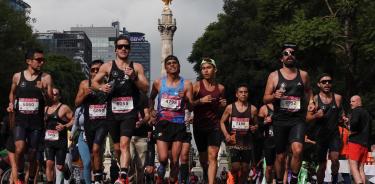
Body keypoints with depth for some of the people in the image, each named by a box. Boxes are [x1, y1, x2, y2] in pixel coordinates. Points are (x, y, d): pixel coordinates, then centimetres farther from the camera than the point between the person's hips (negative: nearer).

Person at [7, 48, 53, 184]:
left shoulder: (46, 78, 0)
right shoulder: (17, 76, 4)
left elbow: (50, 101, -2)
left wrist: (43, 90, -19)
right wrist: (11, 104, 5)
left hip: (36, 122, 0)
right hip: (20, 121, 0)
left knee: (32, 155, 8)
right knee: (19, 149, -23)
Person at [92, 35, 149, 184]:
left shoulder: (137, 67, 8)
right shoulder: (107, 66, 10)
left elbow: (145, 88, 4)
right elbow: (94, 82, 15)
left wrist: (134, 77, -13)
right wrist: (101, 87, -7)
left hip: (130, 111, -2)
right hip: (113, 111, 3)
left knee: (124, 144, -19)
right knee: (117, 147, 11)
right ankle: (125, 170, 33)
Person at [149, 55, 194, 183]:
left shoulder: (186, 84, 4)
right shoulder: (158, 83, 7)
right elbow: (151, 98, 25)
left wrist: (186, 99, -19)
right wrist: (151, 110, 10)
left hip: (179, 124, 0)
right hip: (162, 123, 0)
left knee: (175, 160, 1)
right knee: (163, 158, -12)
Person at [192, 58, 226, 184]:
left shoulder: (220, 88, 8)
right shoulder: (197, 86, -1)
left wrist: (222, 105, -1)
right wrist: (200, 101, -21)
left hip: (215, 126, 0)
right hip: (199, 125, 0)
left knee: (212, 156, -14)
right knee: (203, 158, 15)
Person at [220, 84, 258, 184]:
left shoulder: (253, 109, 6)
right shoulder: (230, 108, 3)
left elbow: (256, 124, 15)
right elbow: (222, 122, 10)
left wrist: (255, 127, -9)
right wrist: (226, 134, -4)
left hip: (247, 142, 2)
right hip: (234, 141, -2)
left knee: (245, 167, 4)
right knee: (235, 166, -11)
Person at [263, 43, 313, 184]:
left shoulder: (303, 75, 9)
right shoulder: (274, 76, 5)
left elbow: (308, 90, 29)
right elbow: (265, 99, 4)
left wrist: (310, 102, 11)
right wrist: (274, 96, -16)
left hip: (298, 119, 0)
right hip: (280, 120, 0)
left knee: (297, 150, -23)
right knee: (280, 156, 7)